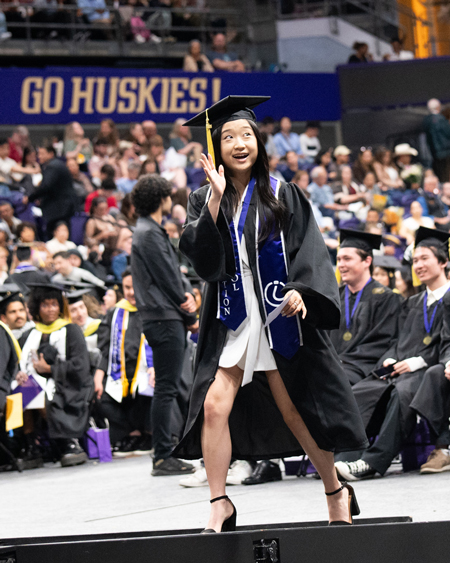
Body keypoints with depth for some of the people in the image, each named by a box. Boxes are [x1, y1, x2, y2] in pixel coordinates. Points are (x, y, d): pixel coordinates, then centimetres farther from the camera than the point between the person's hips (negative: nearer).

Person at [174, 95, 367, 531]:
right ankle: (219, 504, -5)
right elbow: (202, 257, -9)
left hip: (279, 315, -1)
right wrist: (216, 199, -16)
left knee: (297, 413, 5)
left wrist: (300, 290, -21)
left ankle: (336, 492, 25)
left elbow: (309, 251, -3)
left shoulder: (282, 196, 2)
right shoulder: (205, 200, 6)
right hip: (231, 319, 1)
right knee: (214, 406, -15)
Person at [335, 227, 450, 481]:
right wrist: (390, 360, 0)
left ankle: (374, 461, -41)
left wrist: (418, 361, -14)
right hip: (401, 369, 7)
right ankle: (350, 458, -31)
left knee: (402, 392, -38)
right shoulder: (413, 304, 28)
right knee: (358, 393, -20)